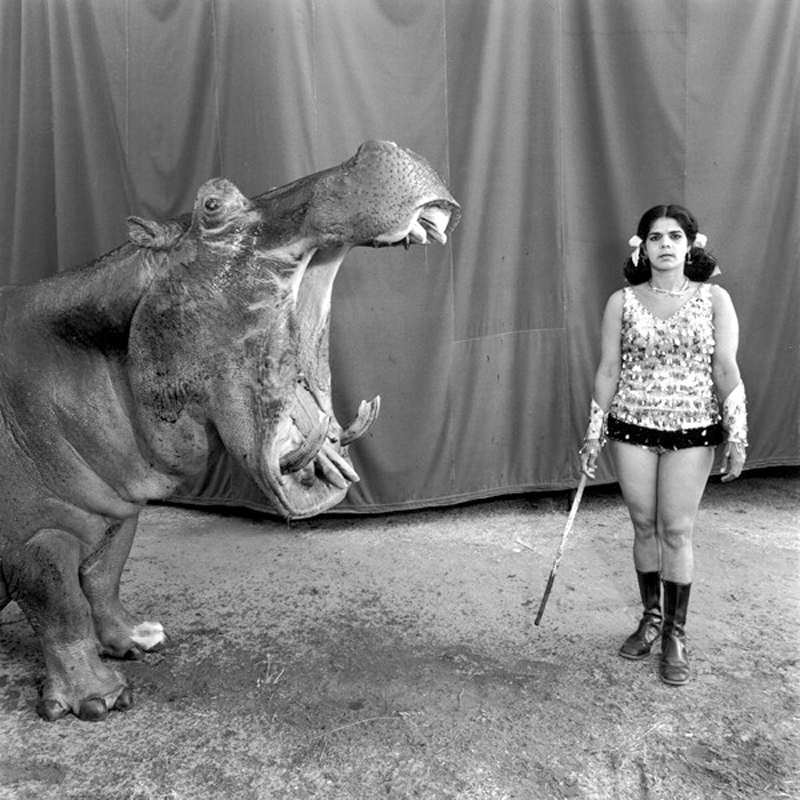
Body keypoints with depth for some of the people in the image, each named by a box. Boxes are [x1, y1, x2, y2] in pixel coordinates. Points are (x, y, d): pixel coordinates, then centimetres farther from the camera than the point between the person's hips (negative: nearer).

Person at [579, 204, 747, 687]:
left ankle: (676, 634, 19)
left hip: (692, 432, -1)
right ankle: (651, 617, 31)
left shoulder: (715, 299, -1)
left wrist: (737, 434, -9)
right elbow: (608, 370, 2)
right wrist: (594, 435, 2)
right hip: (632, 429, 2)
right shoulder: (622, 302, 1)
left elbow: (727, 370, -4)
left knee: (677, 531, 2)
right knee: (644, 526, 11)